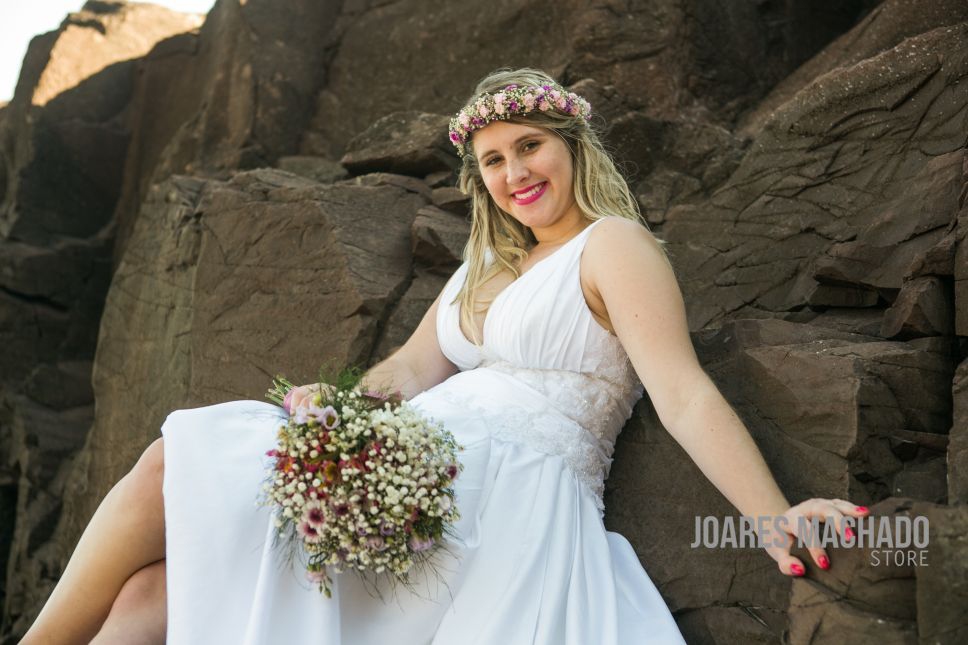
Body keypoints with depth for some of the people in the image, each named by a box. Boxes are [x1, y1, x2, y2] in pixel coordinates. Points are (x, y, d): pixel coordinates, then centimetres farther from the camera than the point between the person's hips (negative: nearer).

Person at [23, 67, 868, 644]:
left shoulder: (611, 246, 0)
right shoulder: (490, 262, 24)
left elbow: (684, 395, -11)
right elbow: (412, 370, 17)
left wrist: (778, 521, -23)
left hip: (503, 493, -8)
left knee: (171, 464, -11)